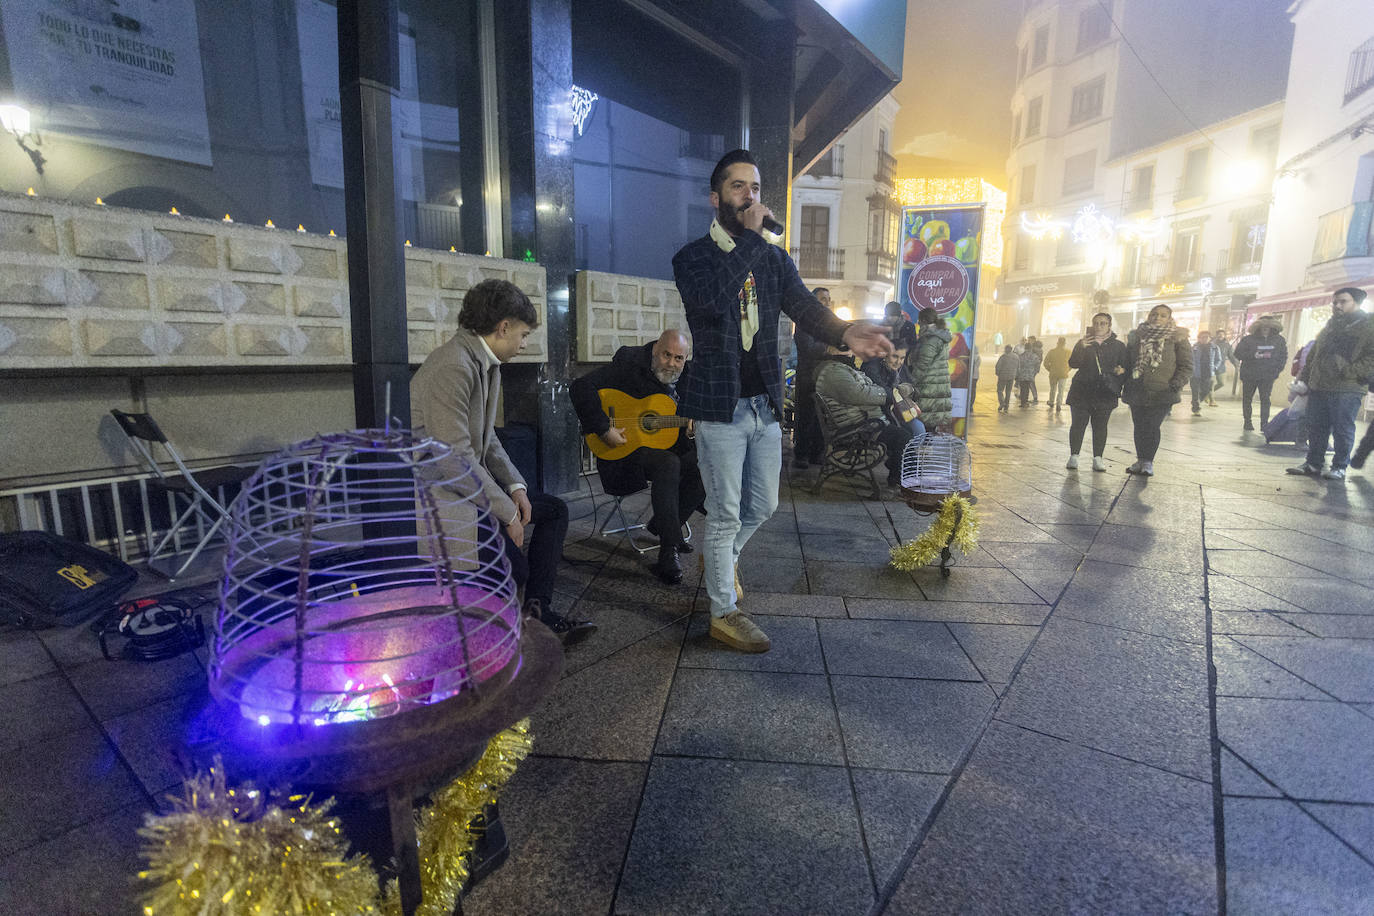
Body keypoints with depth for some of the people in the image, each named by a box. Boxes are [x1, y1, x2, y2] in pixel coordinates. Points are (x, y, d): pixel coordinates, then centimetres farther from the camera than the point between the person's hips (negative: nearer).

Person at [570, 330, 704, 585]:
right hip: (623, 452, -7)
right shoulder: (629, 366, -11)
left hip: (665, 446, 7)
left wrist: (692, 432, -9)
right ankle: (668, 553, -30)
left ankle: (663, 524, 3)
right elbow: (581, 386, -20)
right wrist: (603, 429, -26)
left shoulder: (685, 379, 8)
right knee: (669, 464, -35)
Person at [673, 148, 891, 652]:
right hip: (720, 406, -5)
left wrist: (843, 331, -26)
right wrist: (750, 236, -20)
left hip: (764, 403, 5)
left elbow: (805, 308, -5)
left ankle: (720, 555, 46)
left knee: (763, 505, 17)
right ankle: (724, 614, 20)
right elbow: (711, 299, -27)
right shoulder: (693, 257, -4)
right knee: (726, 515, 2)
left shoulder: (774, 259, 10)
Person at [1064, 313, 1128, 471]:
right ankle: (1073, 456, 2)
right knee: (1078, 424, -3)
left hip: (1105, 393, 0)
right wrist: (1082, 348, -16)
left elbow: (1126, 366, 10)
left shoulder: (1118, 345, 9)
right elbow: (1072, 364, -1)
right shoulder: (1083, 343, 9)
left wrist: (1122, 371, -13)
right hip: (1082, 391, 0)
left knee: (1100, 426, 1)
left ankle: (1098, 458, 5)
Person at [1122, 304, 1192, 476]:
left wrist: (1176, 383, -12)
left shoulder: (1177, 338, 4)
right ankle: (1141, 460, 17)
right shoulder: (1137, 336, 13)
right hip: (1137, 391, 3)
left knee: (1152, 426, -9)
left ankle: (1148, 462, 0)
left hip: (1161, 393, -3)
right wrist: (1125, 384, 8)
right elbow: (1127, 362, 17)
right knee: (1139, 427, 7)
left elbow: (1187, 365, 2)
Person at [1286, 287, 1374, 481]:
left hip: (1346, 391, -6)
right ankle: (1313, 463, 18)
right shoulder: (1330, 326, 20)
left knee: (1342, 430, 0)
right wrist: (1303, 378, 13)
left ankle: (1339, 467, 7)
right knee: (1316, 428, 10)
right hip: (1318, 388, 6)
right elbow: (1313, 354, 22)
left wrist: (1348, 372, -22)